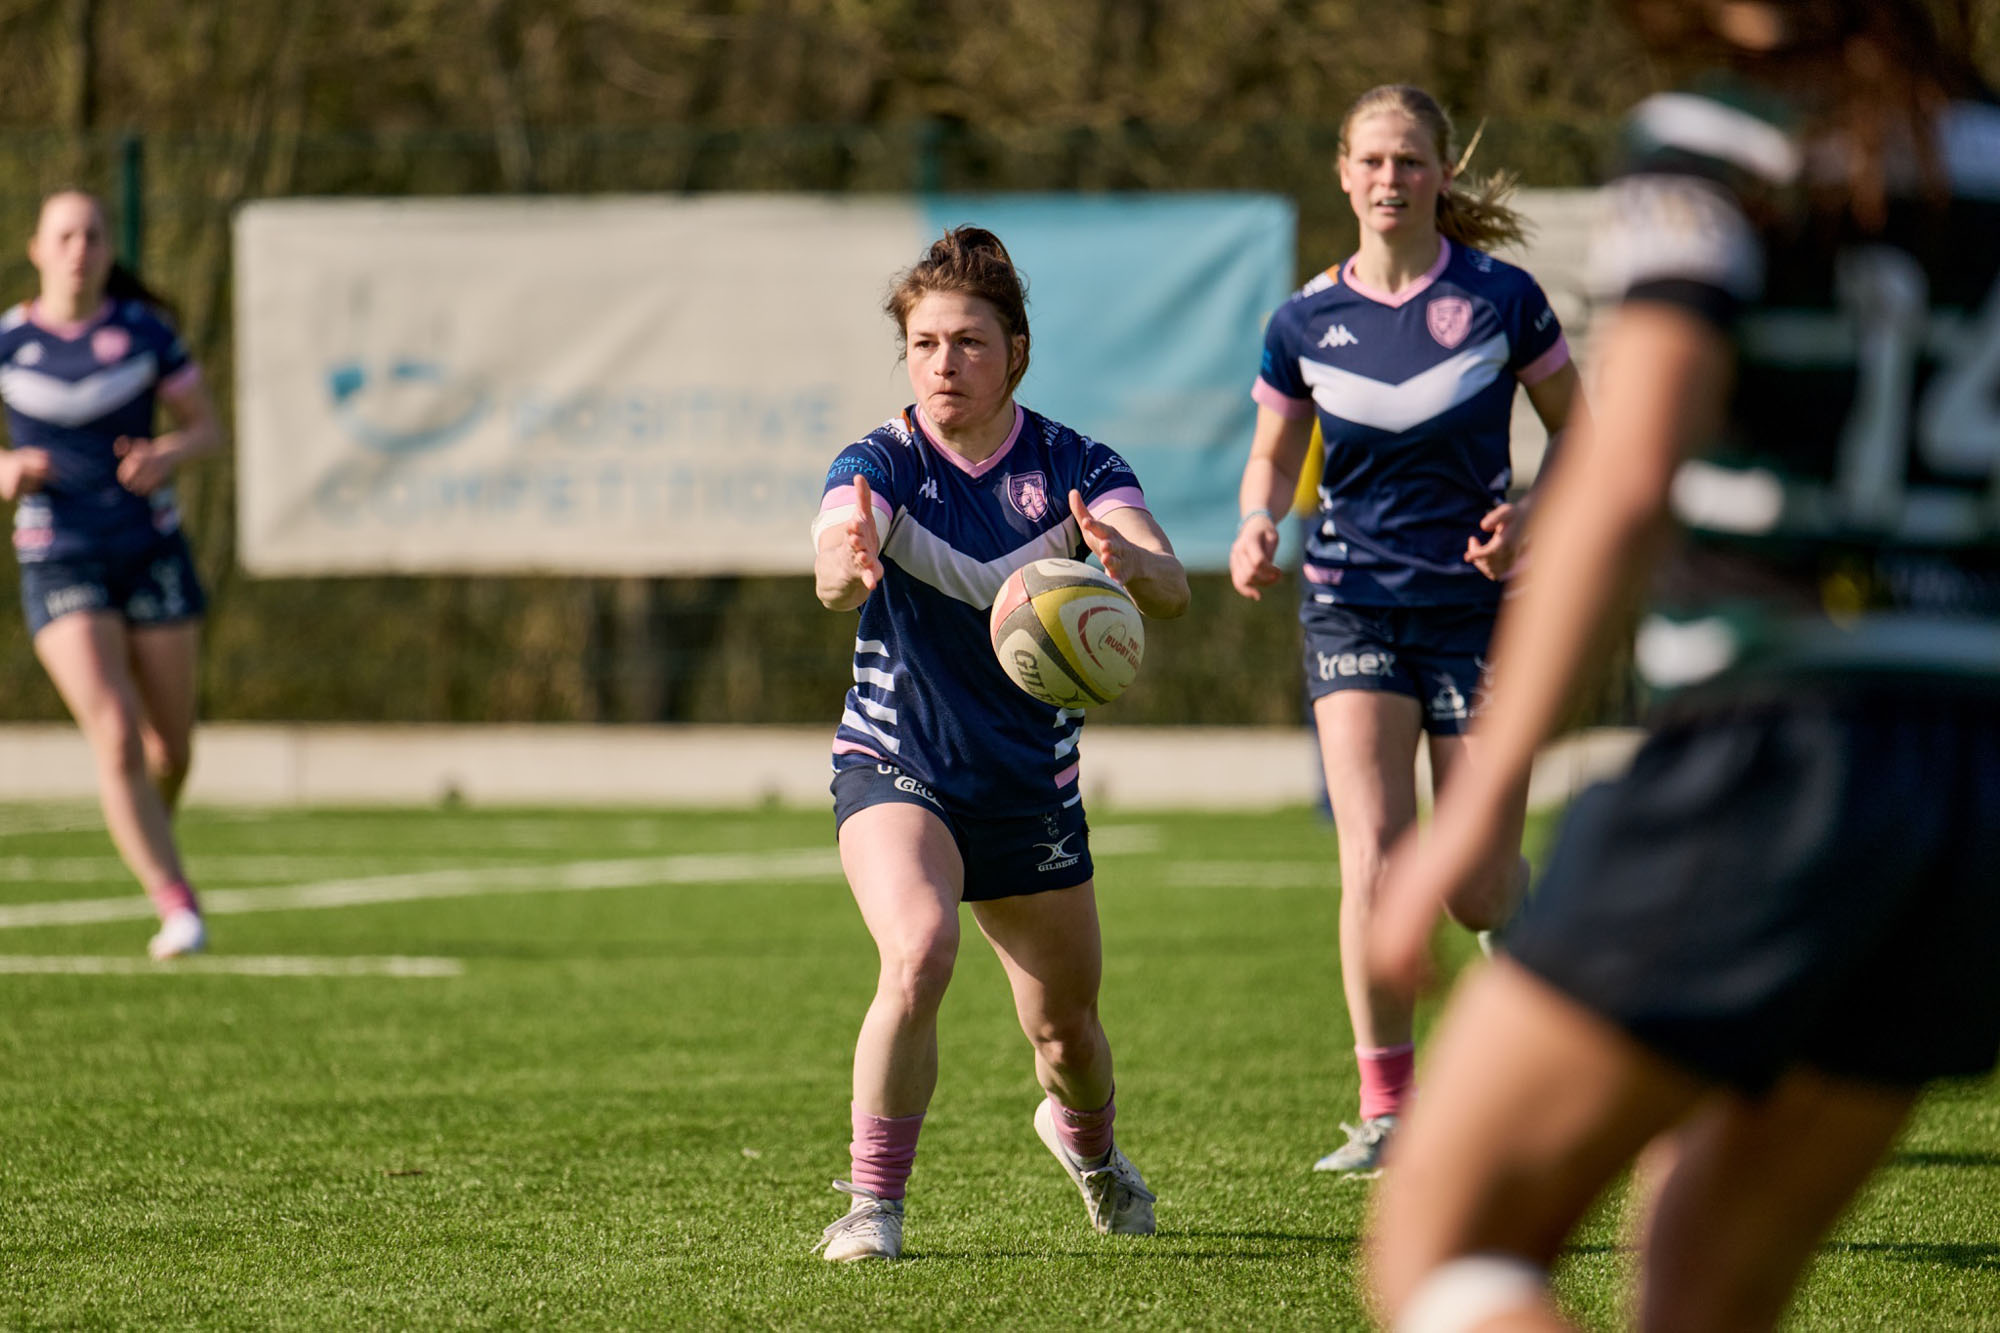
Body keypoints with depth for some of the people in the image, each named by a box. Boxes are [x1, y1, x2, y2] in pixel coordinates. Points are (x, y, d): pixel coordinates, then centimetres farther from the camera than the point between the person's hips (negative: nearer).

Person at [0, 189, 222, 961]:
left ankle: (153, 827, 46)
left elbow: (208, 428, 4)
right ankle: (178, 911, -17)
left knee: (171, 746, 9)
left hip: (152, 555, 2)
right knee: (117, 740, -20)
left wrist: (168, 457, -18)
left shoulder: (144, 329, -2)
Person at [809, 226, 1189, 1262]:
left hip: (1033, 781, 3)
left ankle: (1085, 1141, 49)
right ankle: (872, 1201, -18)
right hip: (896, 770, -3)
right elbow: (834, 575, -35)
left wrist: (1128, 562, -48)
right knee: (918, 954, -31)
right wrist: (847, 564, -60)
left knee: (1066, 1028, 13)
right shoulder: (878, 466, -14)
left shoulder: (1072, 468, -9)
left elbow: (1170, 585, -24)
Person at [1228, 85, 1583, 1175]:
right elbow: (1274, 455, 13)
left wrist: (1532, 517, -12)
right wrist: (1258, 528, -8)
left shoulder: (1499, 298, -5)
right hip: (1355, 602, 1)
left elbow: (1577, 429, 6)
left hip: (1480, 604, -1)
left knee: (1477, 887, -1)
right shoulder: (1307, 320, 1)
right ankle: (1385, 1107, -11)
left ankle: (1516, 924, 40)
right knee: (1372, 849, -17)